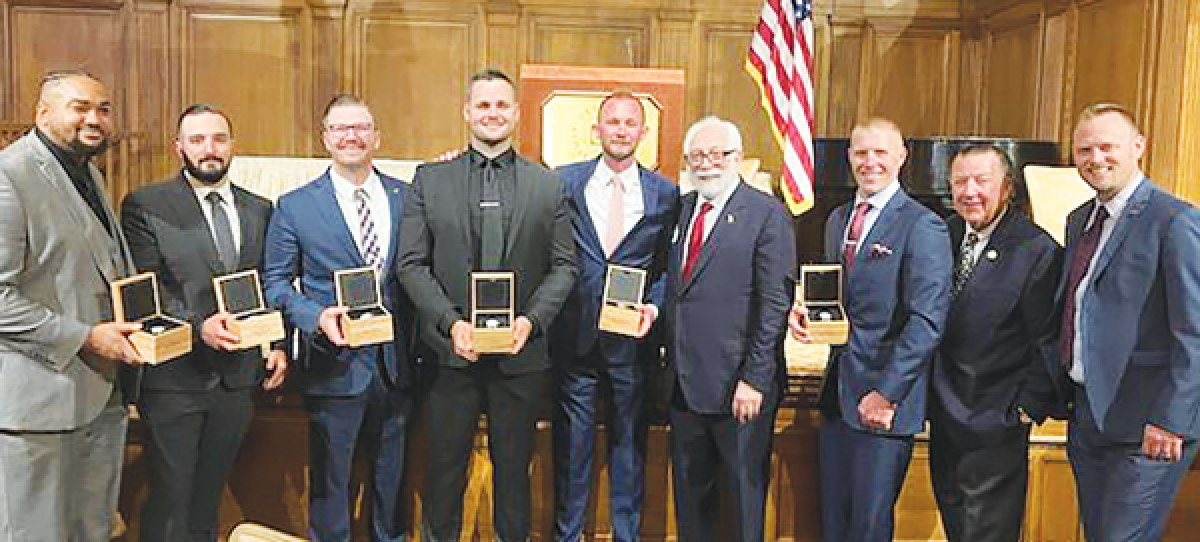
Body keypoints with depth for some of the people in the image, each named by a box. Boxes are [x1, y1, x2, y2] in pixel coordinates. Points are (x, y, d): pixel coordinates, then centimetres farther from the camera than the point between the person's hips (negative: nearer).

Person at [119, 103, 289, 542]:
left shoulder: (259, 210, 10)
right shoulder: (145, 206, -5)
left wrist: (278, 346, 4)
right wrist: (197, 327, -24)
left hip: (238, 377, 4)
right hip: (173, 378, -4)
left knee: (209, 494, 17)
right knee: (169, 499, 5)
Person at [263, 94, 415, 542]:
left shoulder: (406, 197, 3)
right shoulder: (294, 206, -3)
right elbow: (275, 281, -2)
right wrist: (317, 316, -16)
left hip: (395, 364, 2)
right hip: (335, 365, -2)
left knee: (391, 472, 19)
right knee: (330, 477, 12)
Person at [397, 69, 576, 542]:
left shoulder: (547, 186, 5)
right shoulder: (430, 180, 3)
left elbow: (564, 265, 2)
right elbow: (411, 263, -1)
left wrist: (532, 319, -13)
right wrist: (451, 322, -14)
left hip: (520, 352, 1)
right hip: (451, 350, 0)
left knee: (514, 465, 13)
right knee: (445, 466, 11)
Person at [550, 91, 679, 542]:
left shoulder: (665, 193, 2)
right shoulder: (564, 181, 1)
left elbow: (667, 266, 5)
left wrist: (653, 306, -8)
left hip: (632, 337, 0)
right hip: (574, 335, 0)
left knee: (629, 441, 12)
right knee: (571, 442, 10)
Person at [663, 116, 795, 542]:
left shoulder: (767, 214, -9)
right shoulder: (682, 208, 11)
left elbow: (775, 304, -13)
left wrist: (755, 380, -17)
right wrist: (670, 360, 6)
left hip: (739, 389, -6)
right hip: (683, 383, 6)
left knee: (745, 496, 10)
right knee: (688, 491, 17)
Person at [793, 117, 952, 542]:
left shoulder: (923, 227, -9)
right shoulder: (838, 219, 14)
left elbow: (926, 321, -16)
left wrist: (886, 392, -20)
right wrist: (804, 311, -1)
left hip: (884, 397, -6)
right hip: (838, 391, 6)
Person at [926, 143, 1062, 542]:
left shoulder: (1038, 251, -14)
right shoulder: (946, 234, 3)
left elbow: (1049, 342, -12)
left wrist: (1028, 408, -11)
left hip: (995, 421, -6)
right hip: (943, 413, 6)